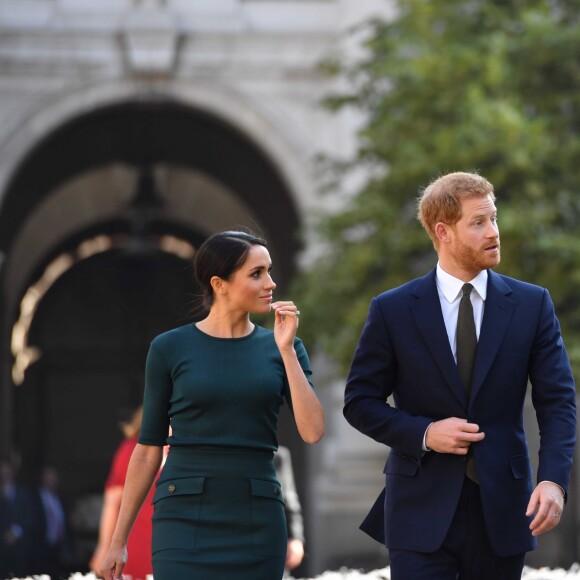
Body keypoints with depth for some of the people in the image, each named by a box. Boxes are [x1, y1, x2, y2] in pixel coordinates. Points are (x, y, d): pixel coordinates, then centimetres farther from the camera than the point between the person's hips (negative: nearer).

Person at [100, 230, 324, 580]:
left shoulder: (281, 348, 7)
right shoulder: (170, 349, 1)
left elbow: (313, 432, -6)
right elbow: (149, 448, 6)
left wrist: (286, 349, -11)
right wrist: (118, 540, 5)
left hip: (257, 522, 3)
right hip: (187, 518, -3)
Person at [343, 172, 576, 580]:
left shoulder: (532, 305, 2)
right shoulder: (393, 311, -1)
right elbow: (360, 402, 4)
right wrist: (424, 434, -13)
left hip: (502, 507, 2)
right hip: (422, 510, -2)